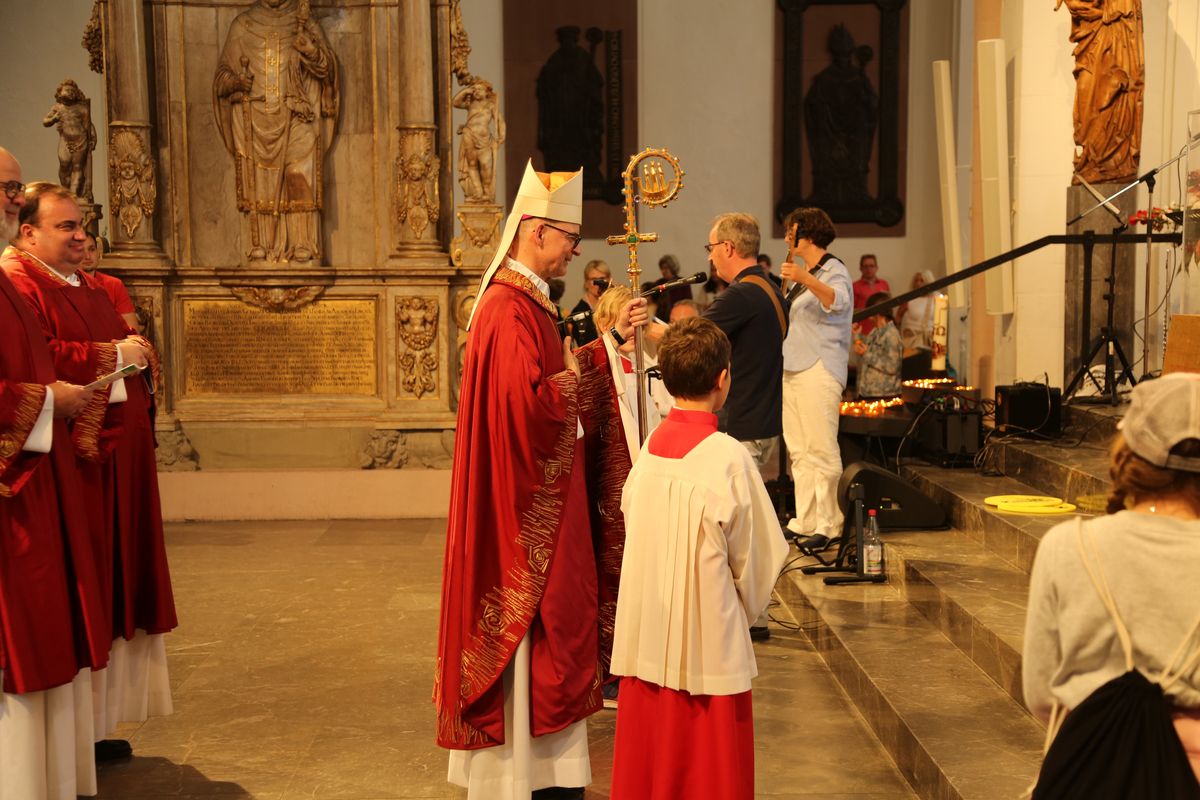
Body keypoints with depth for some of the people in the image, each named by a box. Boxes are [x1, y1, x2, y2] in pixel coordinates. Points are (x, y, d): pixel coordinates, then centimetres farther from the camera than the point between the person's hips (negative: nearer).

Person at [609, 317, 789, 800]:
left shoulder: (648, 449, -1)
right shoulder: (728, 458, -16)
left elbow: (634, 534, 6)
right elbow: (758, 559, -7)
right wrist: (744, 611, 12)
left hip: (645, 642, 5)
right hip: (709, 646, -5)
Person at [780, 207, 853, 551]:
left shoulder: (834, 270, -7)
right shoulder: (806, 275, 20)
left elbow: (838, 300, -32)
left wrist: (805, 279, -48)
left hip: (819, 369, -9)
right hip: (793, 368, 9)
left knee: (821, 450, -10)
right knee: (798, 451, 9)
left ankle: (826, 525, -7)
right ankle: (805, 521, 14)